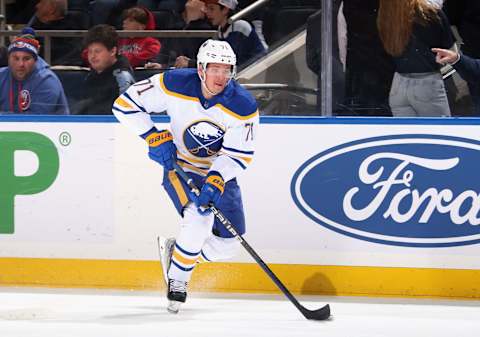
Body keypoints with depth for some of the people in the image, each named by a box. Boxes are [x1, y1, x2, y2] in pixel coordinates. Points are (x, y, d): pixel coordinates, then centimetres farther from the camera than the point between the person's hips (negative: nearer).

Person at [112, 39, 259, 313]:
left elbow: (238, 155, -21)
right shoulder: (174, 85, -22)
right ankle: (177, 280, -8)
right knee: (199, 218, -29)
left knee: (227, 246, 0)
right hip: (180, 167, -3)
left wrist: (215, 182, -37)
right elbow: (125, 104, -14)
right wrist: (155, 138, -21)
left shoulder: (244, 107, -21)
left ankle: (176, 251, 28)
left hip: (220, 174, 3)